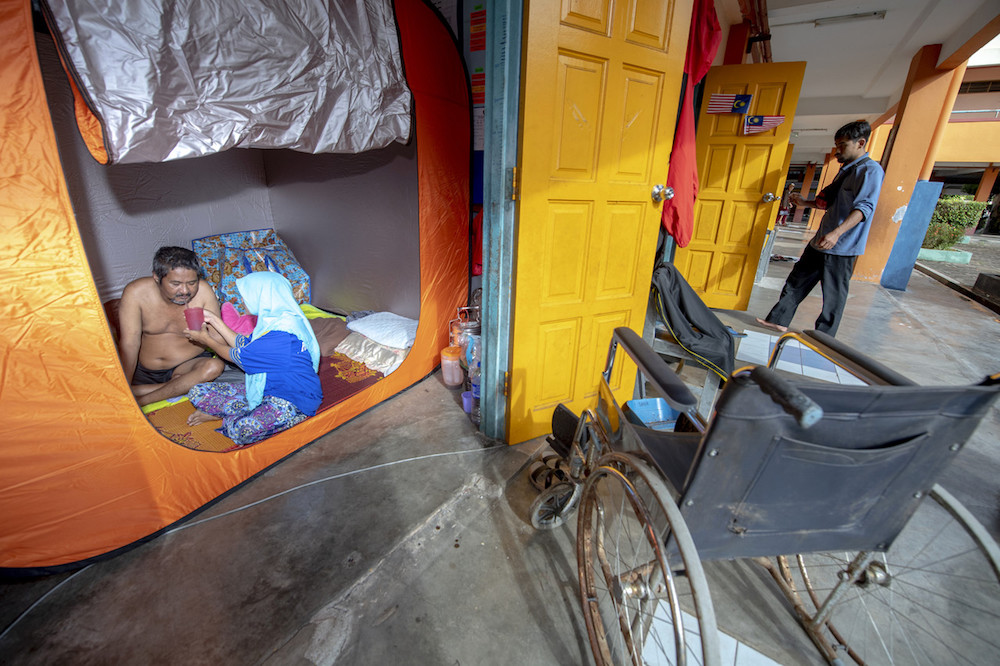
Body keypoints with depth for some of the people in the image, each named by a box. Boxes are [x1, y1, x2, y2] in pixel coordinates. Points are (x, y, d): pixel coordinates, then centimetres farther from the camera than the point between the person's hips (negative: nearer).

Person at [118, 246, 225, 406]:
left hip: (188, 364, 0)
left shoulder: (203, 291, -17)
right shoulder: (136, 293, -17)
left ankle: (142, 400, -18)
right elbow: (128, 345, -17)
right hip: (144, 369, 0)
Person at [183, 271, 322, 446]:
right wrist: (215, 321, 15)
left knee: (240, 431, -32)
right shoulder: (271, 321, 3)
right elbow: (243, 344, 15)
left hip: (291, 401, -9)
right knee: (197, 392, 5)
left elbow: (239, 357, -13)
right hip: (264, 388, 9)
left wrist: (206, 340, 3)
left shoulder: (281, 334, -28)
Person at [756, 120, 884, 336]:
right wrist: (804, 202, 18)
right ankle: (779, 320, 21)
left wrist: (837, 233, -37)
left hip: (841, 247, -9)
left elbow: (864, 206, -24)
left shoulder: (871, 170, -12)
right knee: (797, 280, 12)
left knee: (833, 295, 1)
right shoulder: (846, 170, 18)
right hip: (821, 241, 9)